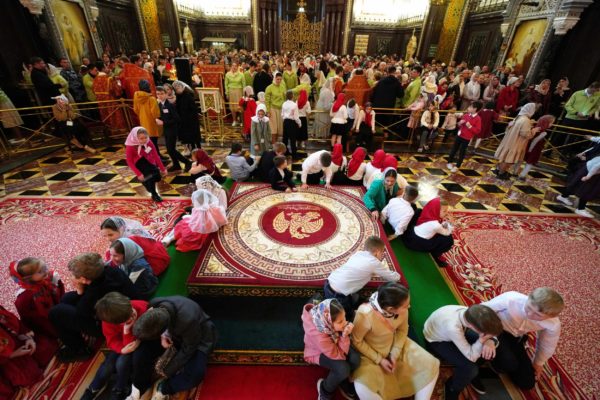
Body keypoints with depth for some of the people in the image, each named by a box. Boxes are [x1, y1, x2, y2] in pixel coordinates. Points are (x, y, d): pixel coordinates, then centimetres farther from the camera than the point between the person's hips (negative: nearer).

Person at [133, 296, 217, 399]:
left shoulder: (188, 321, -43)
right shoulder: (154, 304, -27)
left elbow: (187, 350, -23)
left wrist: (167, 372, -13)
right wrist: (162, 336, -18)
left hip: (199, 337, -6)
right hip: (175, 332, 6)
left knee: (195, 374, -27)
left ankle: (163, 389, -2)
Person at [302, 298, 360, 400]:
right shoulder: (319, 336, -43)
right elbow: (338, 355, -29)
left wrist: (345, 334, -26)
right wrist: (345, 336, -38)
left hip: (334, 344, 5)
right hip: (317, 352, -5)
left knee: (355, 359, -15)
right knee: (343, 369, -25)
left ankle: (343, 382, 16)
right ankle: (325, 389, 7)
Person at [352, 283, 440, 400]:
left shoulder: (402, 310, -23)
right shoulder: (365, 315, -38)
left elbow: (402, 330, -1)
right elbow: (356, 341, -20)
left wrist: (395, 354, -9)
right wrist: (379, 360, -17)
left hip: (395, 345, 5)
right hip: (369, 351, -4)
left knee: (431, 365, -4)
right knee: (363, 388, -28)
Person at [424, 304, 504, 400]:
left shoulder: (471, 314, -28)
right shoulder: (453, 327, -44)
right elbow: (471, 357, -30)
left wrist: (491, 341, -30)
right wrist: (483, 340, -41)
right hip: (435, 342, -6)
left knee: (489, 350, -7)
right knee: (470, 367, -22)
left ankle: (472, 374, 21)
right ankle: (452, 389, 10)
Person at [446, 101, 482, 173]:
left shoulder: (478, 119, -13)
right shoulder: (466, 115, 3)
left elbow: (477, 131, -14)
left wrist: (470, 126, -25)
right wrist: (460, 123, -7)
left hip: (466, 138, -5)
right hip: (459, 135, 5)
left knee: (462, 152, 5)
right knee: (454, 149, 13)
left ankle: (457, 166, 17)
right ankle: (450, 162, 29)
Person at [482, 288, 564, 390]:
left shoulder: (553, 324, -22)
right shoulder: (510, 299, -37)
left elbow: (547, 345, 2)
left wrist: (538, 363, 18)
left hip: (515, 338, 5)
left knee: (527, 383, 4)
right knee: (509, 364, -29)